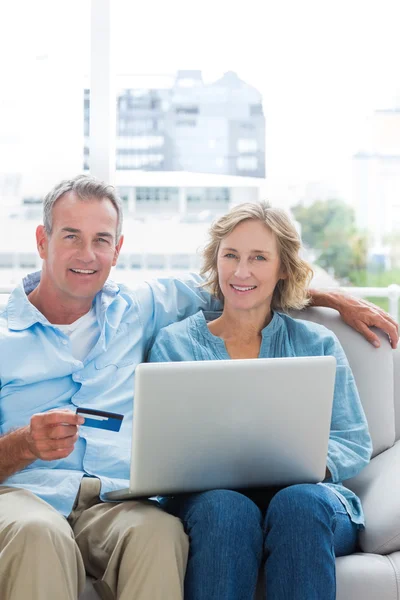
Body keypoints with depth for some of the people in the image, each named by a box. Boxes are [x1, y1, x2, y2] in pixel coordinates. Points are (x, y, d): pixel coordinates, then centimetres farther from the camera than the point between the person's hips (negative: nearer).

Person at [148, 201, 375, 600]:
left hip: (306, 497, 1)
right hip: (205, 500, -1)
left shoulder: (318, 344, 17)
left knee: (299, 502, -35)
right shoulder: (174, 343, 15)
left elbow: (355, 444, 9)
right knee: (226, 507, -36)